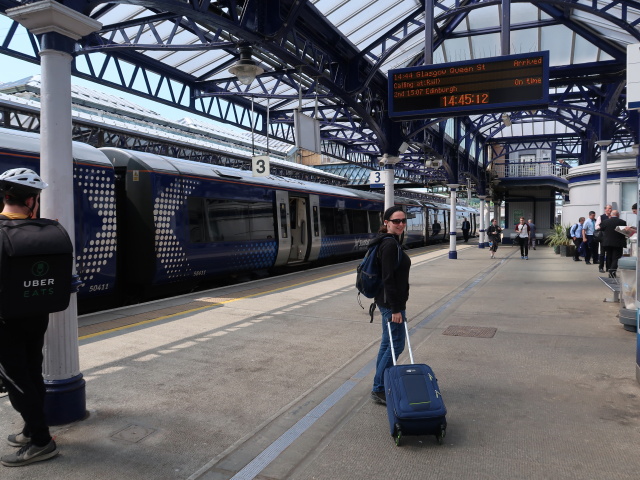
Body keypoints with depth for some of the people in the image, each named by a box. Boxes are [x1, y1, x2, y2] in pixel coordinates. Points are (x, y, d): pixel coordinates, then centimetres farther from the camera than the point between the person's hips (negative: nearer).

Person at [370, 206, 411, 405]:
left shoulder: (393, 242, 13)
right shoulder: (389, 244, -18)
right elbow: (388, 278, -22)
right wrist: (395, 309, -23)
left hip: (391, 301, 10)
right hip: (391, 302, -10)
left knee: (388, 342, 16)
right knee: (396, 344, -4)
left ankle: (381, 386, 28)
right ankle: (379, 389, 5)